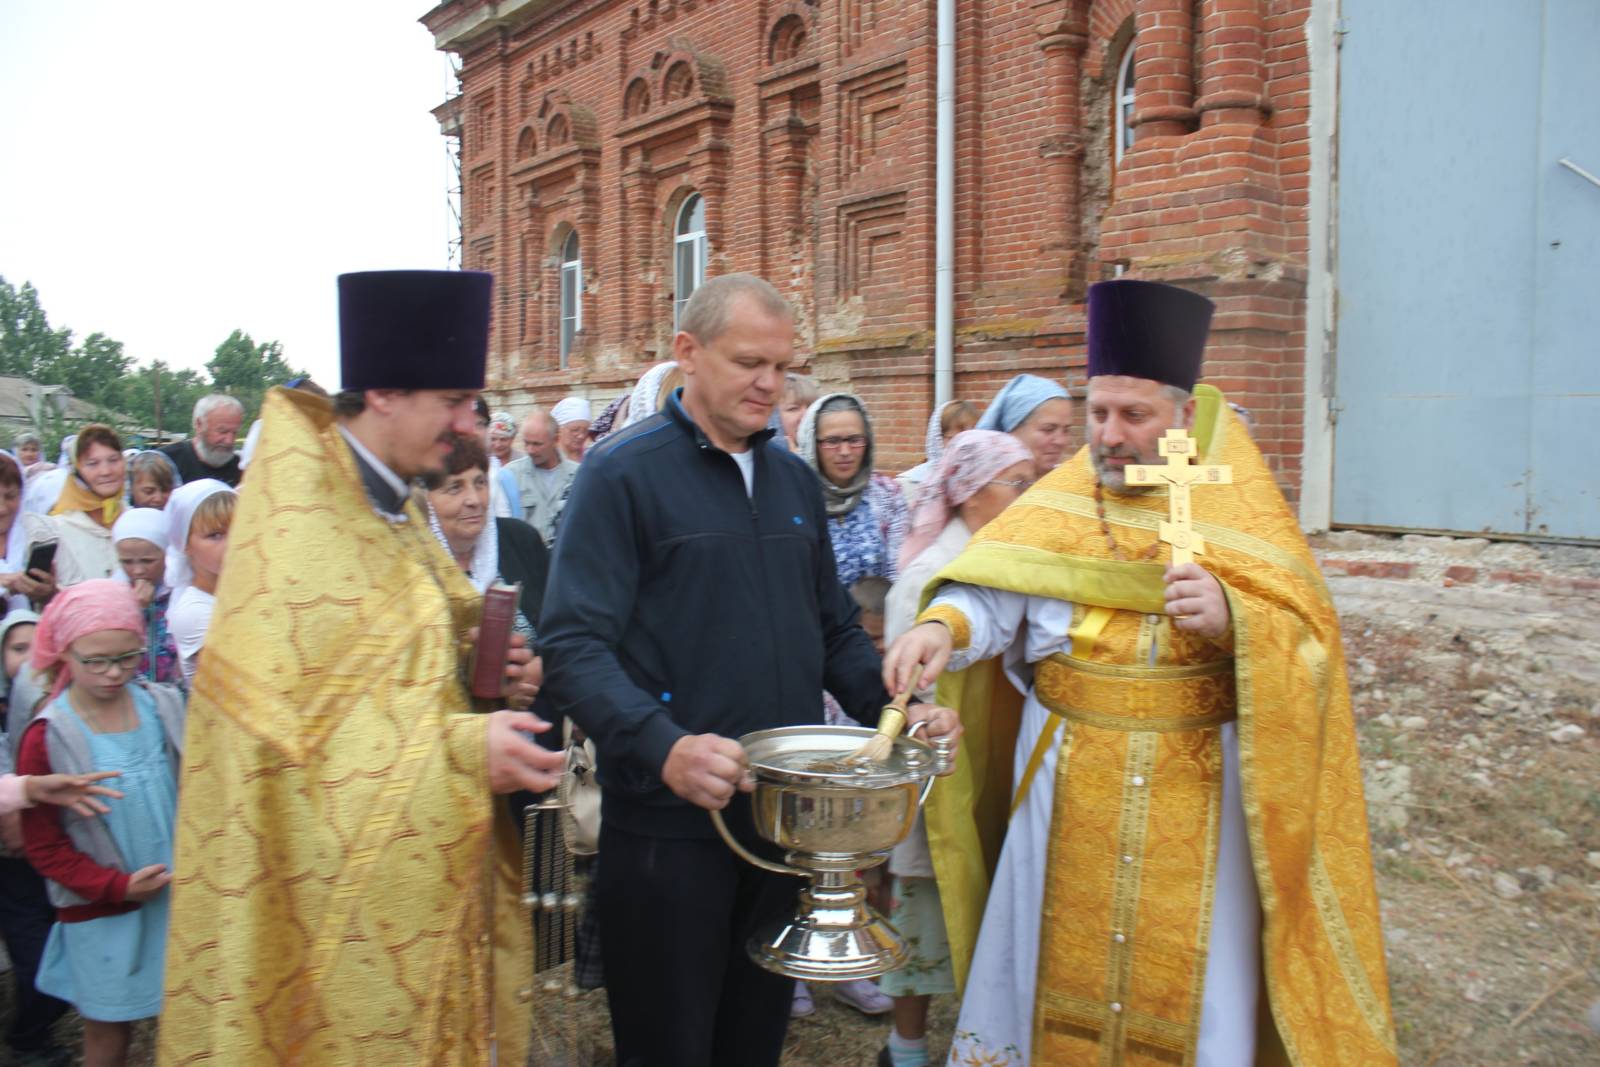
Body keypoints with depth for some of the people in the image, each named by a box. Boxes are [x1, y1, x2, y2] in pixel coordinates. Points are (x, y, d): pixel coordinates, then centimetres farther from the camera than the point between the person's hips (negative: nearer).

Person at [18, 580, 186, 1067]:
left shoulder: (163, 707, -2)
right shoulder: (47, 737, -10)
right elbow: (44, 846, -6)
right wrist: (116, 885, -14)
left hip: (178, 895, 2)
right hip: (100, 912, -2)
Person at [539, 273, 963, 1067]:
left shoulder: (794, 482, 11)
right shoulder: (624, 473, -9)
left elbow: (836, 631, 16)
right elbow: (574, 645, -17)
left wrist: (899, 709, -2)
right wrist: (663, 748, -33)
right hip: (669, 825, -5)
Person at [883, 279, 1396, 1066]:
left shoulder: (1240, 507, -1)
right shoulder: (1059, 501, 2)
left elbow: (1307, 643, -10)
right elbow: (992, 591, -13)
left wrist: (1232, 618, -29)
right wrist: (941, 626, -34)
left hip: (1194, 790, -1)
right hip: (1067, 782, 1)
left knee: (1185, 971, 10)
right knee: (1059, 959, 12)